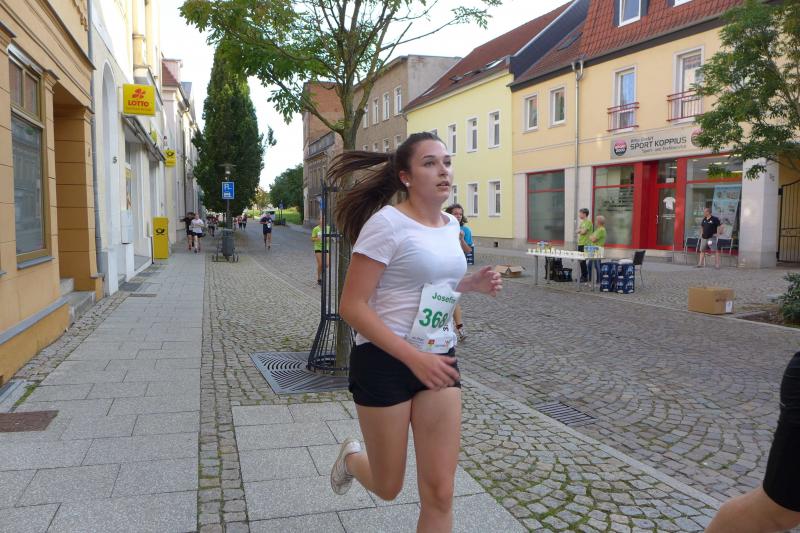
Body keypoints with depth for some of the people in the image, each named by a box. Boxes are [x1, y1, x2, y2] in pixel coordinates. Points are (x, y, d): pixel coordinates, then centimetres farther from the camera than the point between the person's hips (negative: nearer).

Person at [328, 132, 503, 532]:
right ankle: (351, 456, 48)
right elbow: (351, 306, -18)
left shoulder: (451, 225, 6)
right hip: (384, 362, -5)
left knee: (440, 494, 3)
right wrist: (413, 357, -24)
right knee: (387, 488, 13)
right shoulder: (387, 222, -15)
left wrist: (471, 284, 3)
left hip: (439, 359, 6)